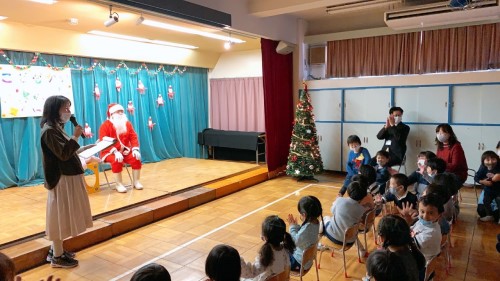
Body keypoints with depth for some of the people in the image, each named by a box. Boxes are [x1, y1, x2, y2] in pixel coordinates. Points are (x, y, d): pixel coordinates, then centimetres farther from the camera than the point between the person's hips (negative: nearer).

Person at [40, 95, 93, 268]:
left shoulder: (57, 128, 13)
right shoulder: (49, 131, -17)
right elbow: (63, 154, -24)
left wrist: (83, 149, 11)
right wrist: (75, 136, -20)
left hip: (68, 178, 10)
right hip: (61, 180, -10)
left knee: (63, 216, 16)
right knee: (59, 216, -1)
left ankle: (58, 251, 28)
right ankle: (56, 257, 9)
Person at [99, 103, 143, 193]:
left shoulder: (127, 123, 6)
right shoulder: (105, 125, -9)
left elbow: (133, 137, 1)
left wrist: (135, 149, -16)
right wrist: (115, 152, -31)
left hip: (125, 151, 5)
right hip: (110, 152, -4)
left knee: (136, 159, -19)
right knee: (117, 161, -34)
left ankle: (136, 181, -4)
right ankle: (119, 184, -20)